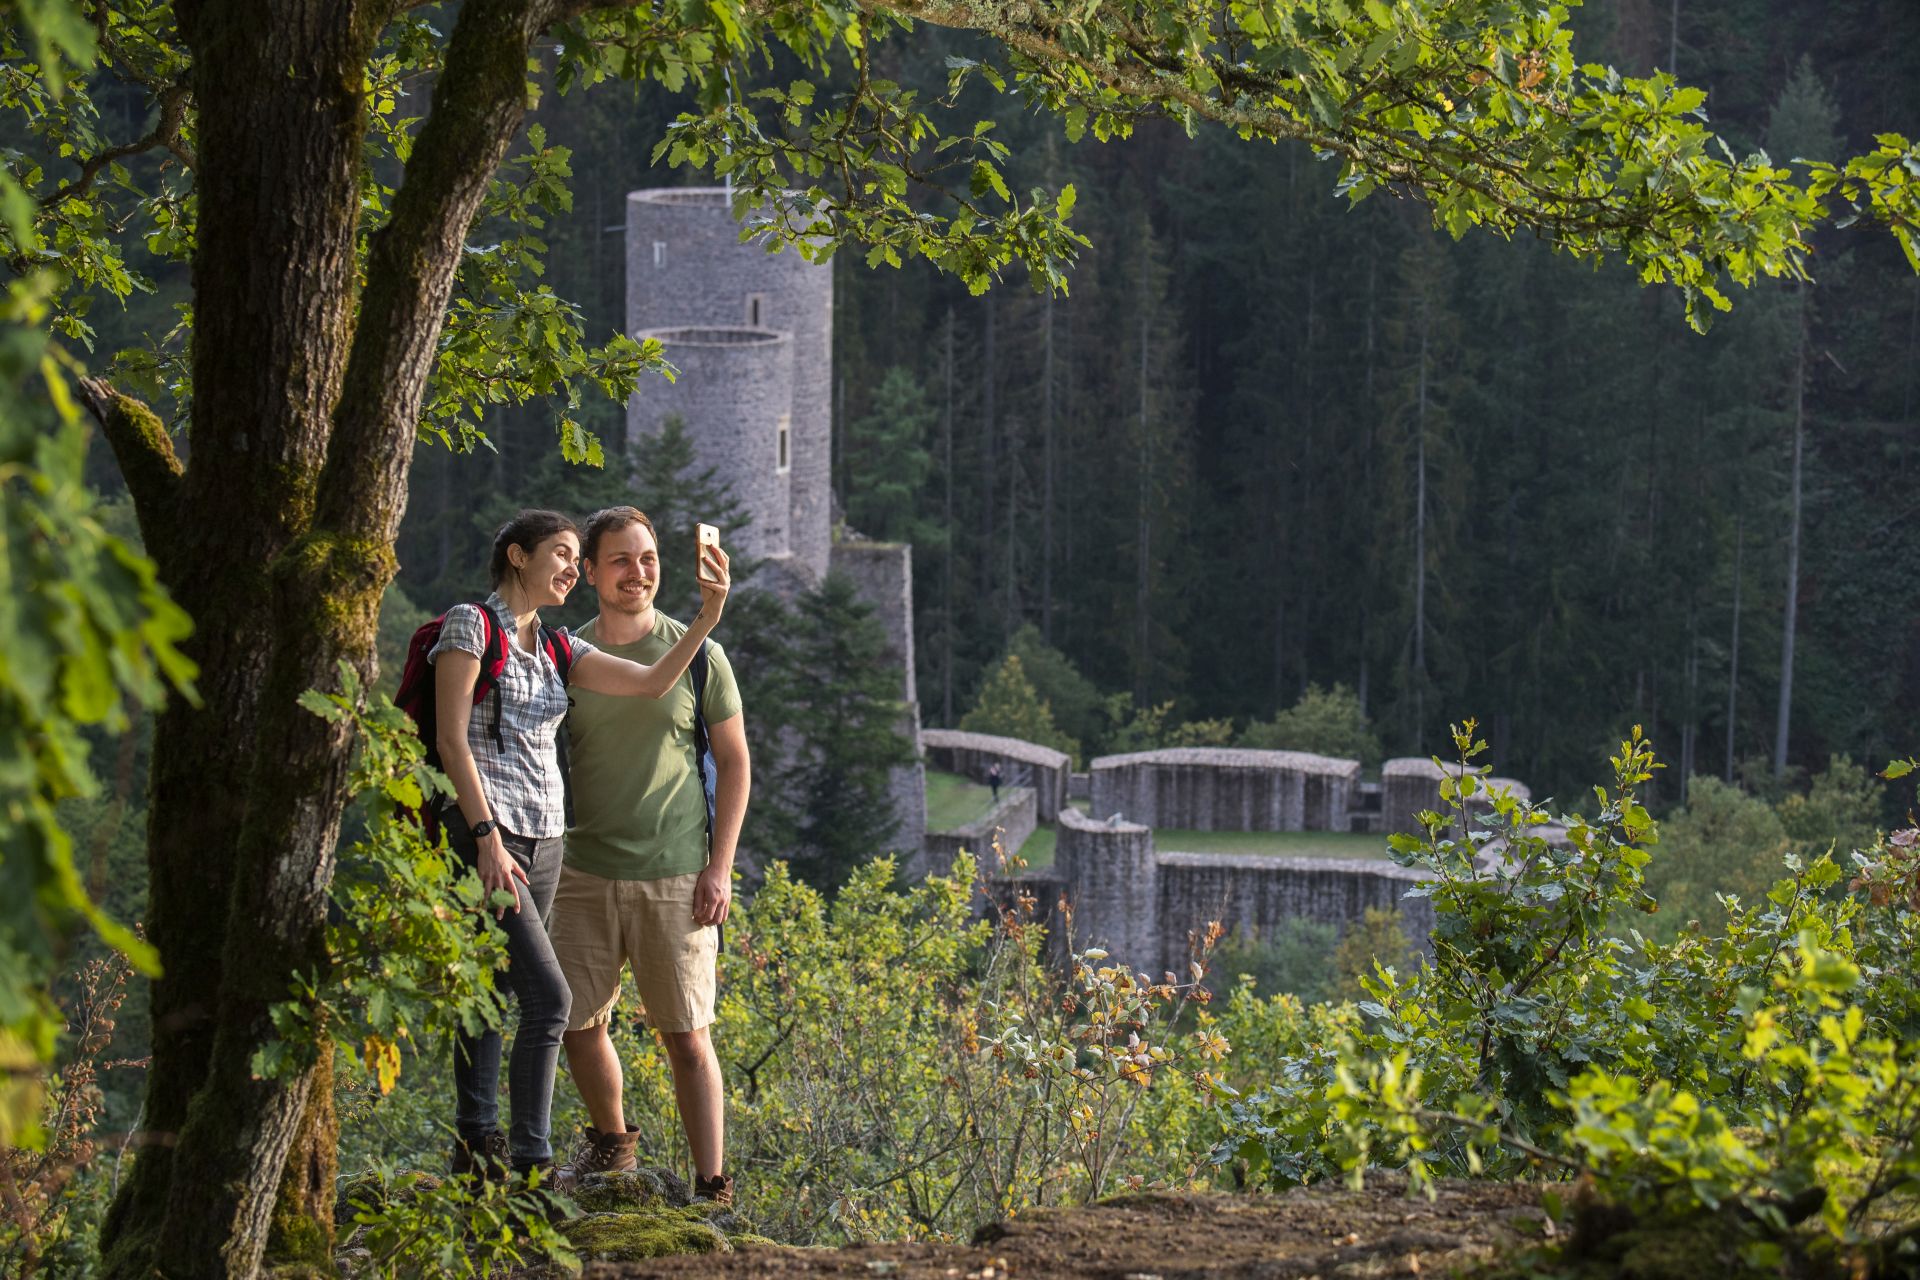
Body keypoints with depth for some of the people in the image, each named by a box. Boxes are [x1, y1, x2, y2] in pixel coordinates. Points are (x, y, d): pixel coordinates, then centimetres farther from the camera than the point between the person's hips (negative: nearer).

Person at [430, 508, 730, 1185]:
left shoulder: (556, 649, 16)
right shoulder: (470, 626, -4)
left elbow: (652, 682, 10)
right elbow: (451, 739, -11)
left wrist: (707, 617, -2)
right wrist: (487, 837, -18)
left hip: (543, 842, 7)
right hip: (486, 834, -7)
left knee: (493, 992, 11)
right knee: (549, 996, -15)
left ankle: (476, 1144, 16)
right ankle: (531, 1160, -13)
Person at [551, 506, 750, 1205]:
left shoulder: (697, 656, 0)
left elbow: (735, 763, 4)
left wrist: (720, 866, -4)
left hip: (675, 878, -3)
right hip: (582, 875, 3)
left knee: (687, 1037, -4)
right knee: (579, 1023, 8)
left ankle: (713, 1191, 0)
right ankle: (611, 1141, 34)